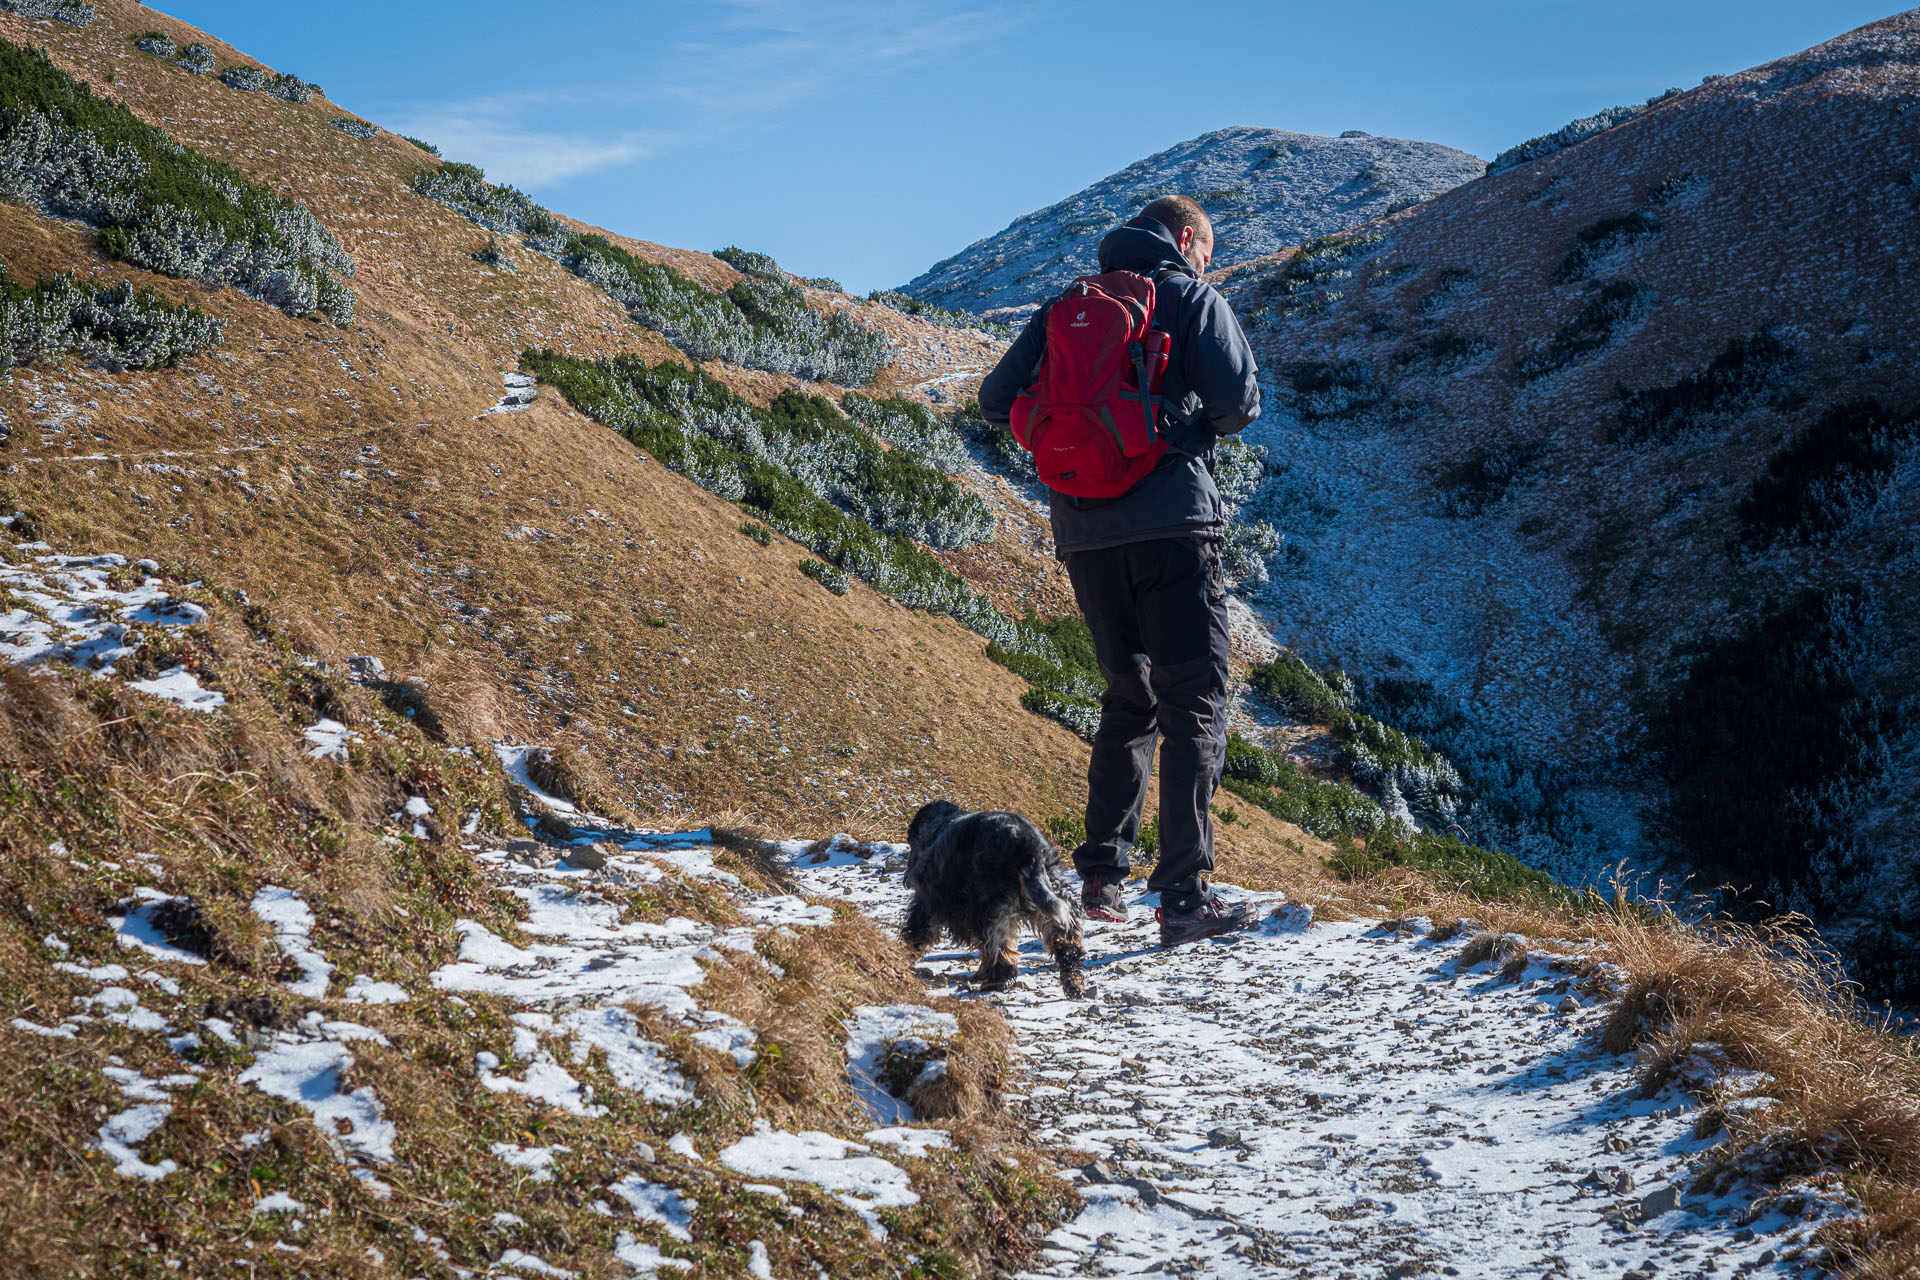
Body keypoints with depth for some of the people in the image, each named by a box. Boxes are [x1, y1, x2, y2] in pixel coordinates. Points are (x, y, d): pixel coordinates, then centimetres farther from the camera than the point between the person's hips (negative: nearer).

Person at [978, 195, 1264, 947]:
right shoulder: (1193, 298, 3)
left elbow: (998, 400, 14)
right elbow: (1238, 400, -9)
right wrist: (1204, 424, 13)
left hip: (1084, 533, 5)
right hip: (1171, 525, -5)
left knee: (1128, 699, 19)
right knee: (1194, 706, -3)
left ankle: (1101, 876, 15)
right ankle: (1184, 896, -10)